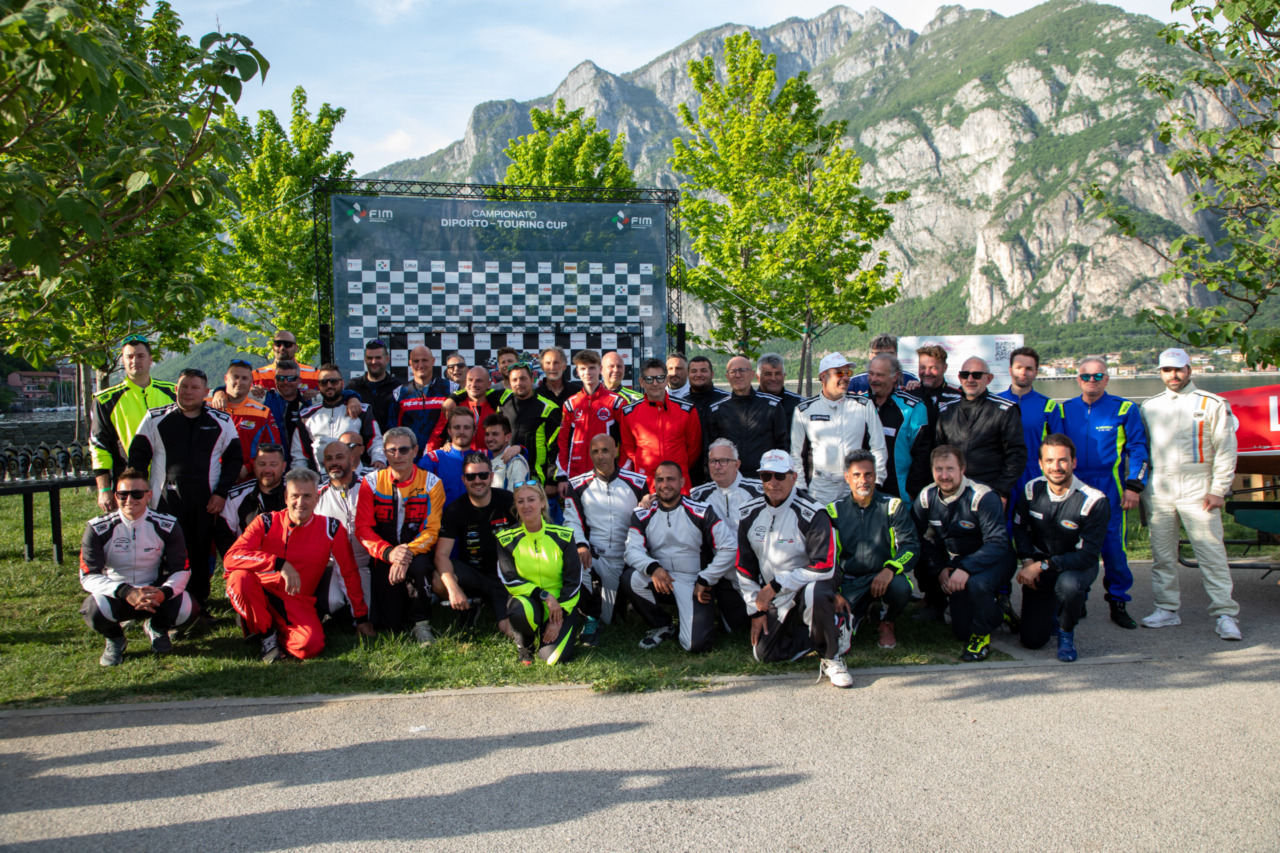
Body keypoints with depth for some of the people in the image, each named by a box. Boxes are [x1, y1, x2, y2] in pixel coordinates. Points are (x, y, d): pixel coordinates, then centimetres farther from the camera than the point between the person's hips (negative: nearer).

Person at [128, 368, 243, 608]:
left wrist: (221, 492, -1)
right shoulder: (155, 419, 6)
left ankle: (198, 605, 13)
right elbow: (137, 456, 7)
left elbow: (234, 457, 9)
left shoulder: (221, 422, 7)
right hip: (165, 501, -1)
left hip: (205, 503, 1)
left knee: (201, 555, 4)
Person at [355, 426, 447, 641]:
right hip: (384, 558, 1)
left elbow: (432, 529, -8)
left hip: (417, 552, -1)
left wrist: (409, 551, -29)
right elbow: (363, 528, -7)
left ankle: (421, 623, -13)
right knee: (390, 626, -11)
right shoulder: (371, 482, -1)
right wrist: (388, 552, -26)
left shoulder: (431, 483, -3)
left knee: (419, 566, -38)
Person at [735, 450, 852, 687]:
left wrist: (776, 585, -23)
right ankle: (834, 628, 10)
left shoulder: (812, 515, -19)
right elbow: (744, 568, 6)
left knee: (813, 595, -40)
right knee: (763, 654, -2)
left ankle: (831, 657, -13)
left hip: (810, 584, -6)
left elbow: (824, 567, -25)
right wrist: (755, 610, 2)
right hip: (774, 598, 6)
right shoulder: (749, 515, -2)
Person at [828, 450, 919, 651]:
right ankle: (860, 612, 18)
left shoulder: (893, 506, 1)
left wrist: (890, 569, -25)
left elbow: (911, 545, -5)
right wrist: (835, 593, -6)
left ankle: (887, 623, 2)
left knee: (900, 587, -35)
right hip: (850, 583, 1)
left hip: (883, 576, -1)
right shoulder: (834, 511, 5)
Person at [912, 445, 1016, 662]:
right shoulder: (926, 497, -7)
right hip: (953, 562, 4)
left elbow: (998, 542, -27)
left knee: (977, 584, -37)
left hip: (992, 560, -4)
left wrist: (965, 568, -37)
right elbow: (924, 540, -1)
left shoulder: (982, 496, -22)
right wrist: (939, 570, -16)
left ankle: (982, 635, -11)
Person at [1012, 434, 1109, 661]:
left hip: (1078, 565, -3)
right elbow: (1019, 528, 6)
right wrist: (1028, 561, -11)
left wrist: (1042, 565, -28)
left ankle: (1066, 633, -8)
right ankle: (1052, 609, 33)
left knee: (1068, 584, -41)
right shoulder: (1032, 490, -10)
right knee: (1032, 640, -2)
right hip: (1039, 565, 3)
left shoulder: (1094, 501, -23)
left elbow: (1088, 555, -23)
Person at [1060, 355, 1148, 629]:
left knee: (1114, 548, -3)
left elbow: (1138, 449, 2)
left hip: (1110, 491, -2)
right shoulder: (1065, 410, 10)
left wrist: (1134, 486, -6)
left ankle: (1118, 603, 10)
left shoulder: (1125, 409, 3)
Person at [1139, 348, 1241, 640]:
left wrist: (1219, 490, -8)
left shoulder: (1212, 404, 1)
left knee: (1211, 552, -6)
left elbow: (1226, 450, -2)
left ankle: (1226, 614, -2)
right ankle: (1167, 609, 18)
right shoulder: (1150, 407, 13)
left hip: (1197, 487, -4)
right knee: (1162, 554, 8)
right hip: (1159, 487, 4)